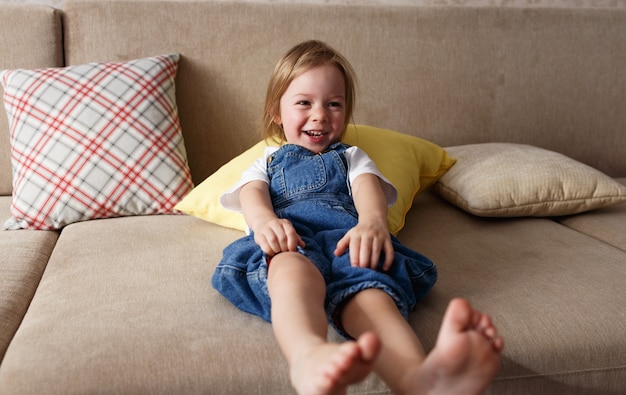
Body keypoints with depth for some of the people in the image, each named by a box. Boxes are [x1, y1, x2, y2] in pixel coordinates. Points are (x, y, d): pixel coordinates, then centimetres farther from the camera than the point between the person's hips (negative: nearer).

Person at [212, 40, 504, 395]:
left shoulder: (351, 157, 38)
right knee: (294, 270, -43)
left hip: (346, 235, 1)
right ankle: (309, 356, -76)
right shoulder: (267, 162, 38)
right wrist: (264, 220, -17)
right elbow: (252, 193, 13)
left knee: (367, 288, -40)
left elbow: (367, 187, 13)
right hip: (287, 240, 0)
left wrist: (372, 221, -17)